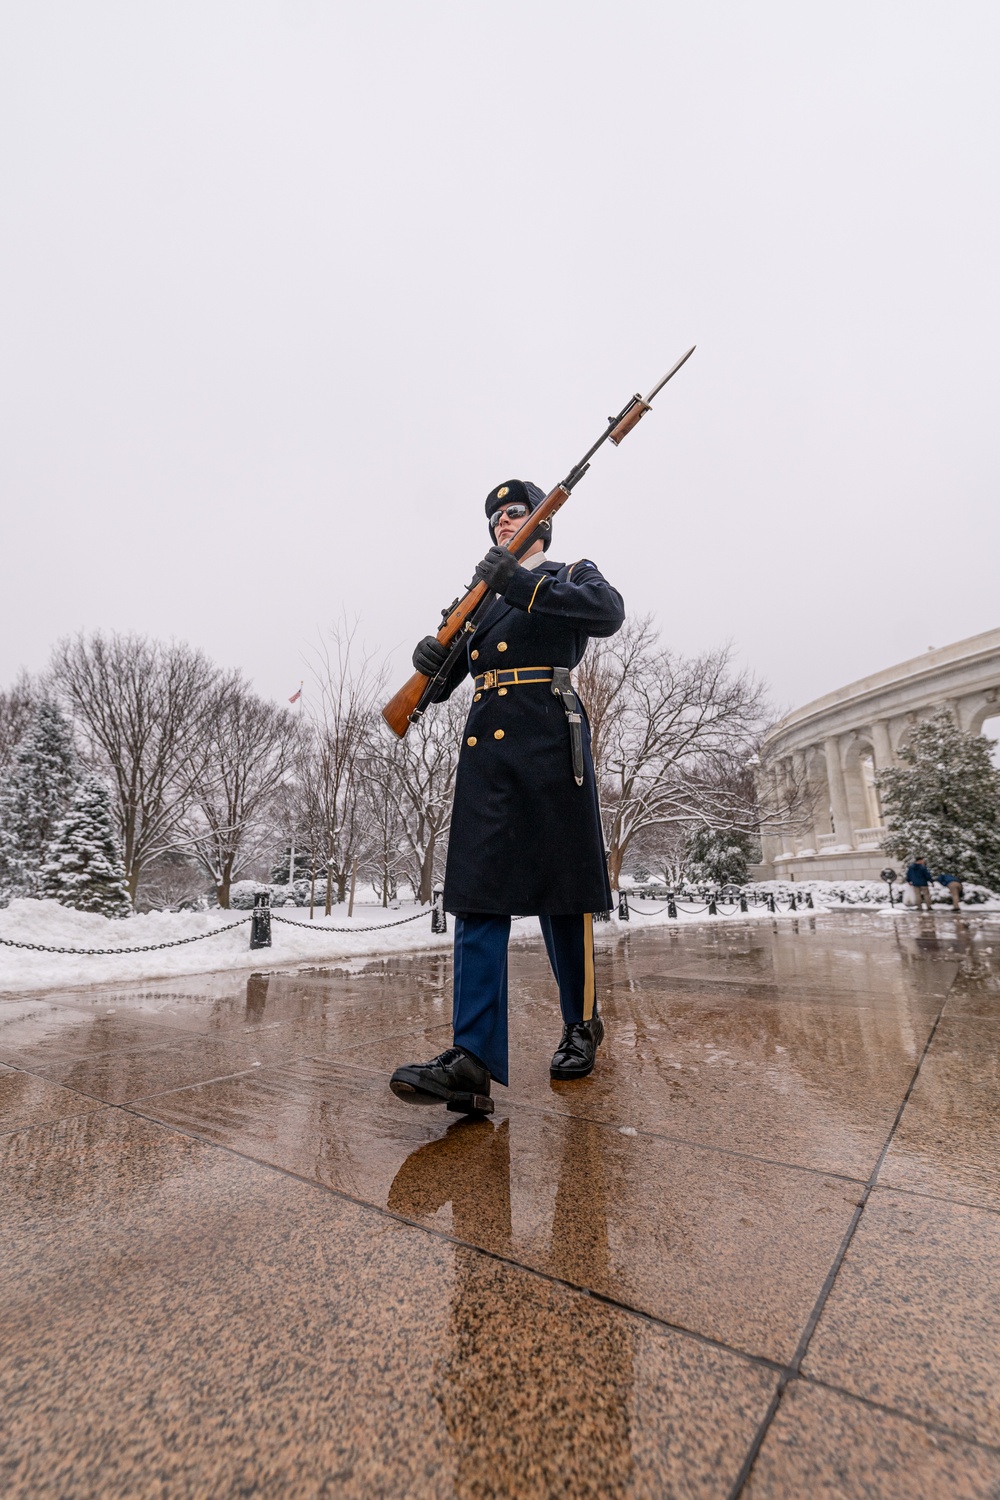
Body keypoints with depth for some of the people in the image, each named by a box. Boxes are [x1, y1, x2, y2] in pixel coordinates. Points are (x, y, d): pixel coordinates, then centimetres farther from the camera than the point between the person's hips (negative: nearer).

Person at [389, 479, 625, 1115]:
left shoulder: (573, 574, 16)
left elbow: (610, 613, -9)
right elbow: (441, 683, 22)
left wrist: (525, 584, -15)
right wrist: (431, 660, -2)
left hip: (549, 739, -4)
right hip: (485, 746, 4)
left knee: (561, 890, 1)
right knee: (479, 894, -8)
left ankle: (582, 1025, 22)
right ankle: (474, 1060, -9)